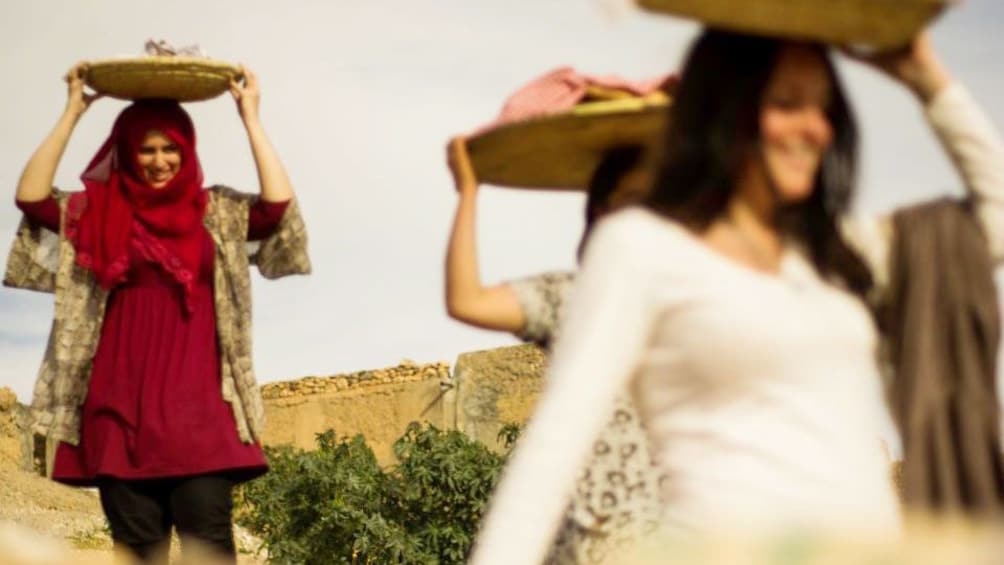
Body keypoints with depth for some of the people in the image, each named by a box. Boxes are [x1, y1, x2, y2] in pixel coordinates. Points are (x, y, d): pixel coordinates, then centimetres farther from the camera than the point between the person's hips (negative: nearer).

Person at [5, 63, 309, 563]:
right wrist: (72, 113, -1)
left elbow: (279, 205, -5)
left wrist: (250, 119, -1)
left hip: (196, 400, -1)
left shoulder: (217, 213, 10)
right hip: (121, 400, 1)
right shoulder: (99, 211, 12)